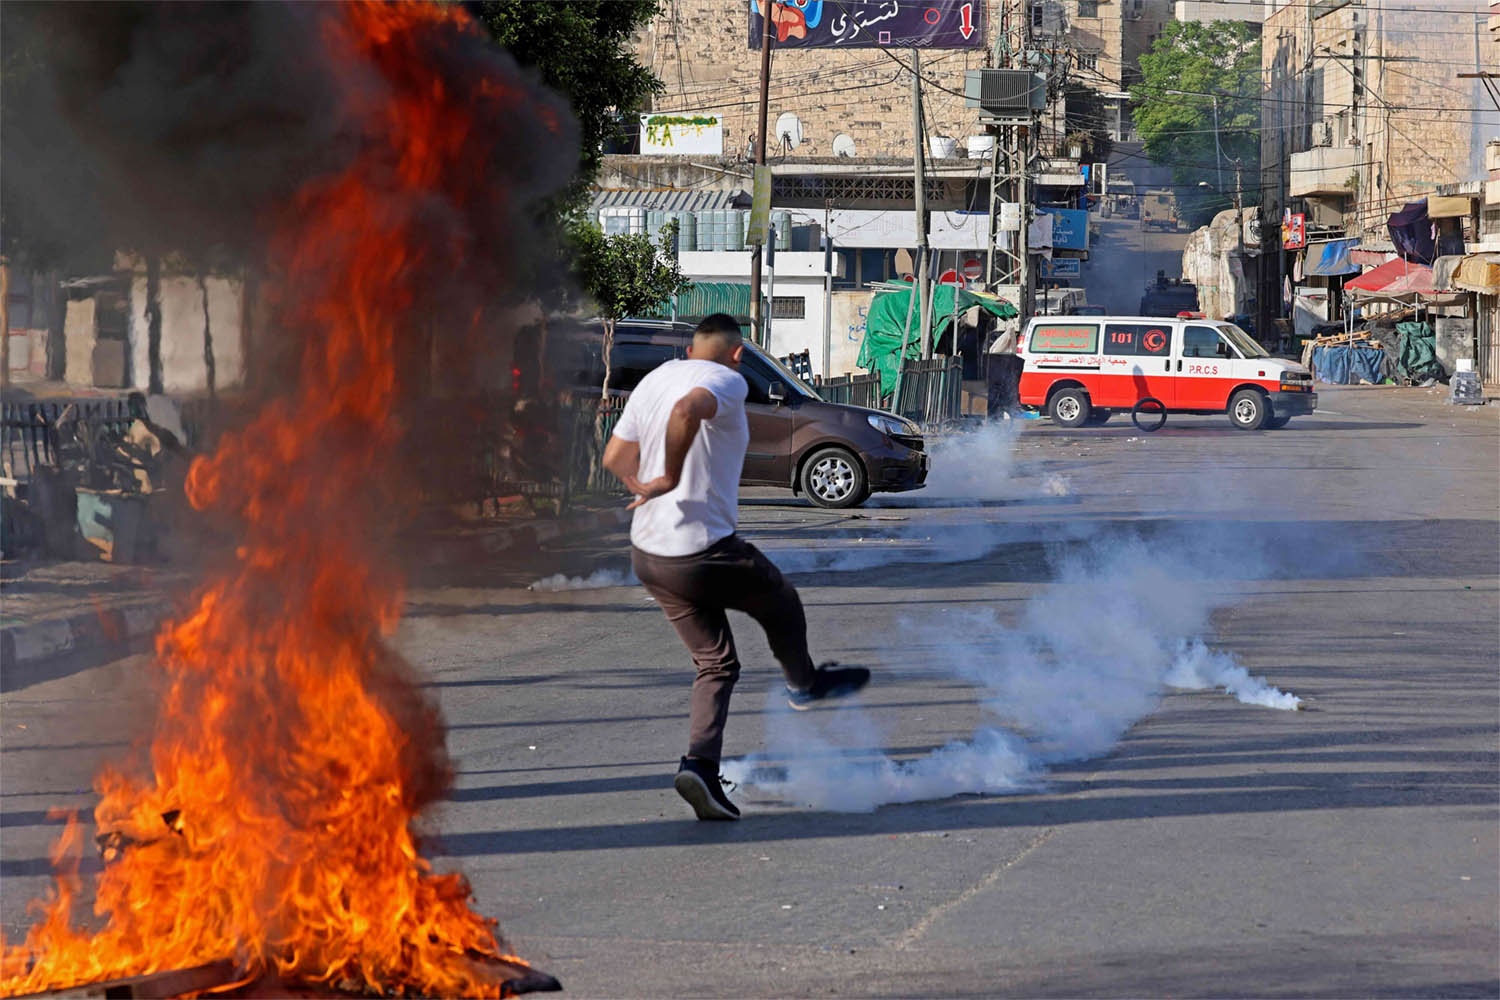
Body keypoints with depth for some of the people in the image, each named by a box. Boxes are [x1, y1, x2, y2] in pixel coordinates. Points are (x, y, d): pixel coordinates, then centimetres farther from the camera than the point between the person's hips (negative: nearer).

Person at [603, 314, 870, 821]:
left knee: (716, 664, 15)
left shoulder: (654, 380, 12)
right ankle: (804, 682, 47)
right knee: (781, 604, 23)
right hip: (705, 552, -7)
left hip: (647, 552, 7)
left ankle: (701, 765, 1)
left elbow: (614, 456, 15)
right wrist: (670, 479, -24)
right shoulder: (727, 382, -11)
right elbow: (687, 409, -33)